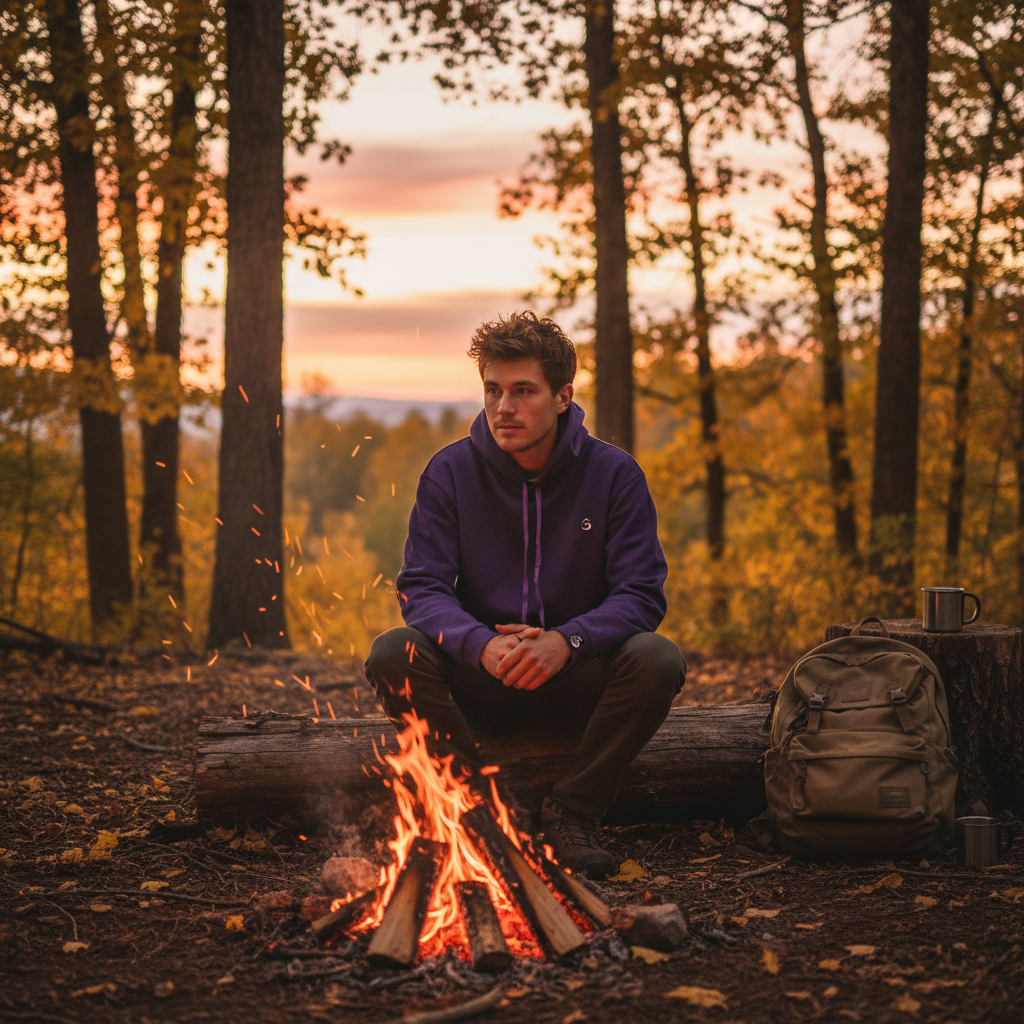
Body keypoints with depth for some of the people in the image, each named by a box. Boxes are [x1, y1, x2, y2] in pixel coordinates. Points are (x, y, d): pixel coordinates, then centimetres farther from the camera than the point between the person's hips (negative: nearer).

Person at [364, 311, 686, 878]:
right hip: (479, 682, 1)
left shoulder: (614, 474, -5)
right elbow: (422, 589, -8)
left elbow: (641, 595, -10)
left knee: (658, 659, -30)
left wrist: (567, 641, -31)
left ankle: (572, 815, -13)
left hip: (578, 681, 0)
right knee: (392, 653, -27)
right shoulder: (450, 471, -3)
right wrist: (482, 645, -30)